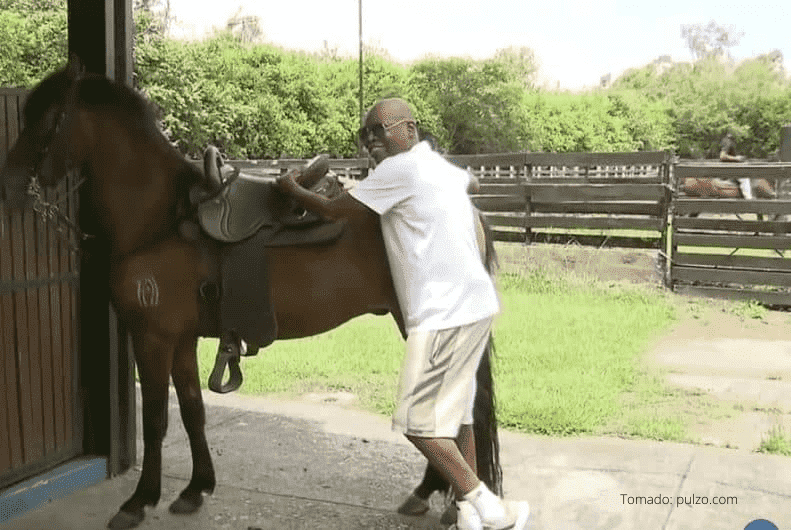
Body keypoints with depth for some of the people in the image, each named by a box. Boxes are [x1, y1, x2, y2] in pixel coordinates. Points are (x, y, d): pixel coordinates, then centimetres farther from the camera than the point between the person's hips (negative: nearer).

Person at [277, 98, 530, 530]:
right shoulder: (440, 166, 18)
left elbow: (333, 211, -4)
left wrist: (292, 189, 12)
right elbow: (470, 181, 44)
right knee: (455, 413, 15)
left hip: (443, 313, -10)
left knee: (417, 421, -6)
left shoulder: (400, 169, -10)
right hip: (475, 303, 10)